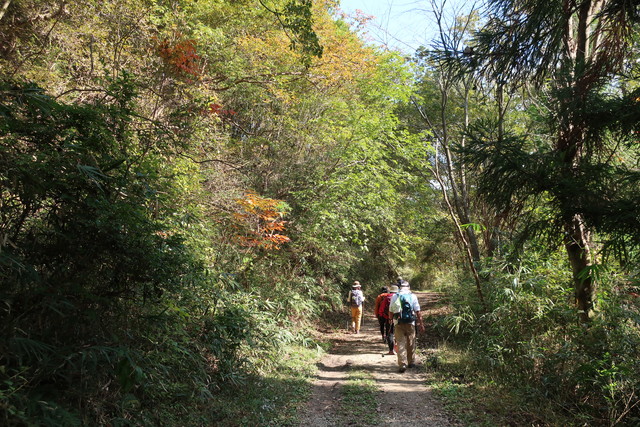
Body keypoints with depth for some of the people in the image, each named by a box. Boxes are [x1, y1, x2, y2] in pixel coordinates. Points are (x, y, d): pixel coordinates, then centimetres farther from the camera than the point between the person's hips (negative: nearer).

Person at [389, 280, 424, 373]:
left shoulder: (395, 296, 2)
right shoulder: (413, 296, 0)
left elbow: (391, 311, 6)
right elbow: (418, 311, -1)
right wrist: (421, 324, 4)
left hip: (398, 323, 0)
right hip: (410, 323, 0)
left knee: (400, 344, 0)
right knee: (411, 343, 15)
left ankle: (402, 364, -9)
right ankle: (411, 362, 28)